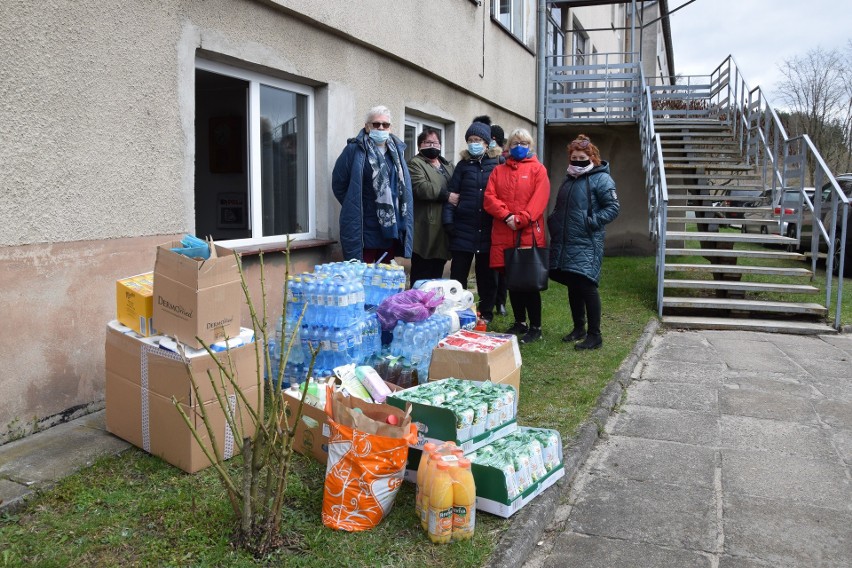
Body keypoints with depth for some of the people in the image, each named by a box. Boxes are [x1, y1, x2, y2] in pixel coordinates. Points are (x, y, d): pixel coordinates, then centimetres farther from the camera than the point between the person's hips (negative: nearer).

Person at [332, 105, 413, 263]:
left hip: (391, 229, 6)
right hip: (363, 230, -5)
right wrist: (354, 207, 2)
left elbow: (405, 187, 17)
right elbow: (338, 184, -2)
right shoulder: (355, 150, -5)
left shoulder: (397, 151, 13)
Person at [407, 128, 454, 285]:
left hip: (443, 230, 7)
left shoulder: (448, 165, 23)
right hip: (426, 230, -7)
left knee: (437, 274, 12)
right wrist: (446, 195, -16)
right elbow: (421, 188, -18)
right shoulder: (415, 164, -2)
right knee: (421, 278, -5)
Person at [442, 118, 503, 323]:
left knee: (486, 274, 9)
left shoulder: (498, 164, 4)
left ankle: (486, 313, 21)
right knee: (458, 273, 2)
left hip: (489, 229, -1)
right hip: (463, 228, 1)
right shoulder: (463, 164, 9)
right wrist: (448, 220, -4)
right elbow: (451, 195, 6)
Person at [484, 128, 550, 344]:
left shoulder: (537, 169, 5)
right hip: (504, 235, 4)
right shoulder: (499, 171, 15)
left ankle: (535, 328, 6)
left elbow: (540, 198, -8)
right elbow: (489, 197, 3)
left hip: (529, 234, -4)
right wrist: (507, 216, -12)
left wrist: (521, 219, -17)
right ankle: (520, 323, 22)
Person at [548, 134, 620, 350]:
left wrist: (592, 222, -19)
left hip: (587, 244, -7)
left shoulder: (601, 179, -5)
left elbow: (613, 208, -11)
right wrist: (553, 222, 12)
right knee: (573, 287, 12)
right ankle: (579, 328, 25)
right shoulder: (569, 179, 20)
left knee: (586, 286, -10)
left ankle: (594, 335, -1)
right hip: (565, 243, 8)